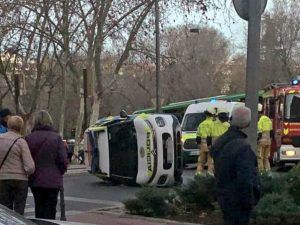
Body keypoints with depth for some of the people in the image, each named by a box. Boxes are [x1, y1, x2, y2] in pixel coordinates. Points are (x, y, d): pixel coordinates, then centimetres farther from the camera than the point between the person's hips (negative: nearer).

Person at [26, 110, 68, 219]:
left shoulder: (29, 138, -4)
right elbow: (63, 160, -9)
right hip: (53, 181, -2)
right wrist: (60, 172, 7)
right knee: (50, 208, 5)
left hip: (35, 181, 2)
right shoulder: (56, 138, -7)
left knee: (39, 208, 13)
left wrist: (31, 173, 10)